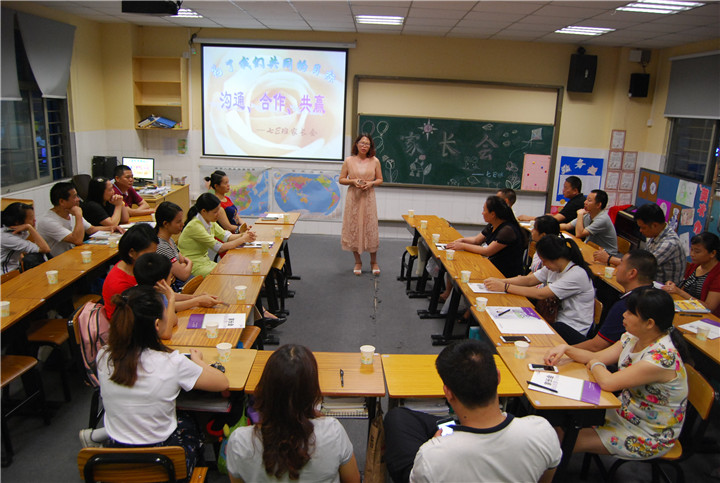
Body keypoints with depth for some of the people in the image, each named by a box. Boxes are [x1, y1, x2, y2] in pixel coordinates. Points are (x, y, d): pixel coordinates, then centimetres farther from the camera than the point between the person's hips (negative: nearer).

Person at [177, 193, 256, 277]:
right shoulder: (195, 225, -23)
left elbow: (226, 236, 4)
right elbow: (219, 248, -24)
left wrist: (242, 235, -15)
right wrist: (242, 240, -20)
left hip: (205, 260, 8)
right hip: (194, 266, -8)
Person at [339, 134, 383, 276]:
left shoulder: (375, 161, 3)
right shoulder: (349, 160, 1)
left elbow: (380, 180, 9)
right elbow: (341, 179, 4)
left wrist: (371, 183, -11)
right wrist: (353, 181, -14)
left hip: (368, 198, 0)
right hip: (353, 198, 0)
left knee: (371, 228, 2)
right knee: (353, 228, 4)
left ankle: (374, 262, 18)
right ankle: (358, 262, 19)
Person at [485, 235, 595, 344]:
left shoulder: (577, 275, -23)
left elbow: (541, 294, -26)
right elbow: (529, 279, 1)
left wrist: (505, 287, -24)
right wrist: (499, 281, -13)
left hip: (574, 331, -7)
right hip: (559, 320, 7)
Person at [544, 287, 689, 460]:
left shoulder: (663, 356, -32)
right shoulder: (634, 337, -6)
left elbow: (607, 382, -33)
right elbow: (598, 357, 0)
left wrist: (594, 365, -12)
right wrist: (566, 349, -16)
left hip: (649, 437, -8)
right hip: (626, 413, 8)